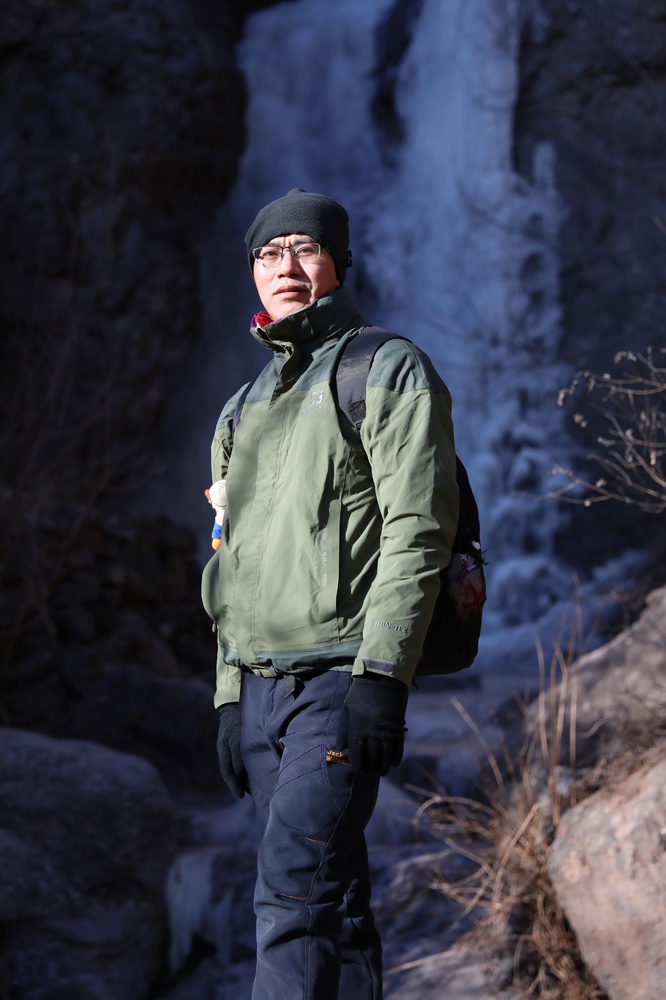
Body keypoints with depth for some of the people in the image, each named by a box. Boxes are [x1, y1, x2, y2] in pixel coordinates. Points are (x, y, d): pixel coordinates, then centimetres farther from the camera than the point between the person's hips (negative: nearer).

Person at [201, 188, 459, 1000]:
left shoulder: (388, 371, -1)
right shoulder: (243, 408, 21)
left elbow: (417, 532, -11)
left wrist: (380, 675, -19)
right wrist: (230, 699, 16)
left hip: (342, 681, -7)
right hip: (260, 686, 7)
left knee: (294, 888, -18)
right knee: (334, 901, 8)